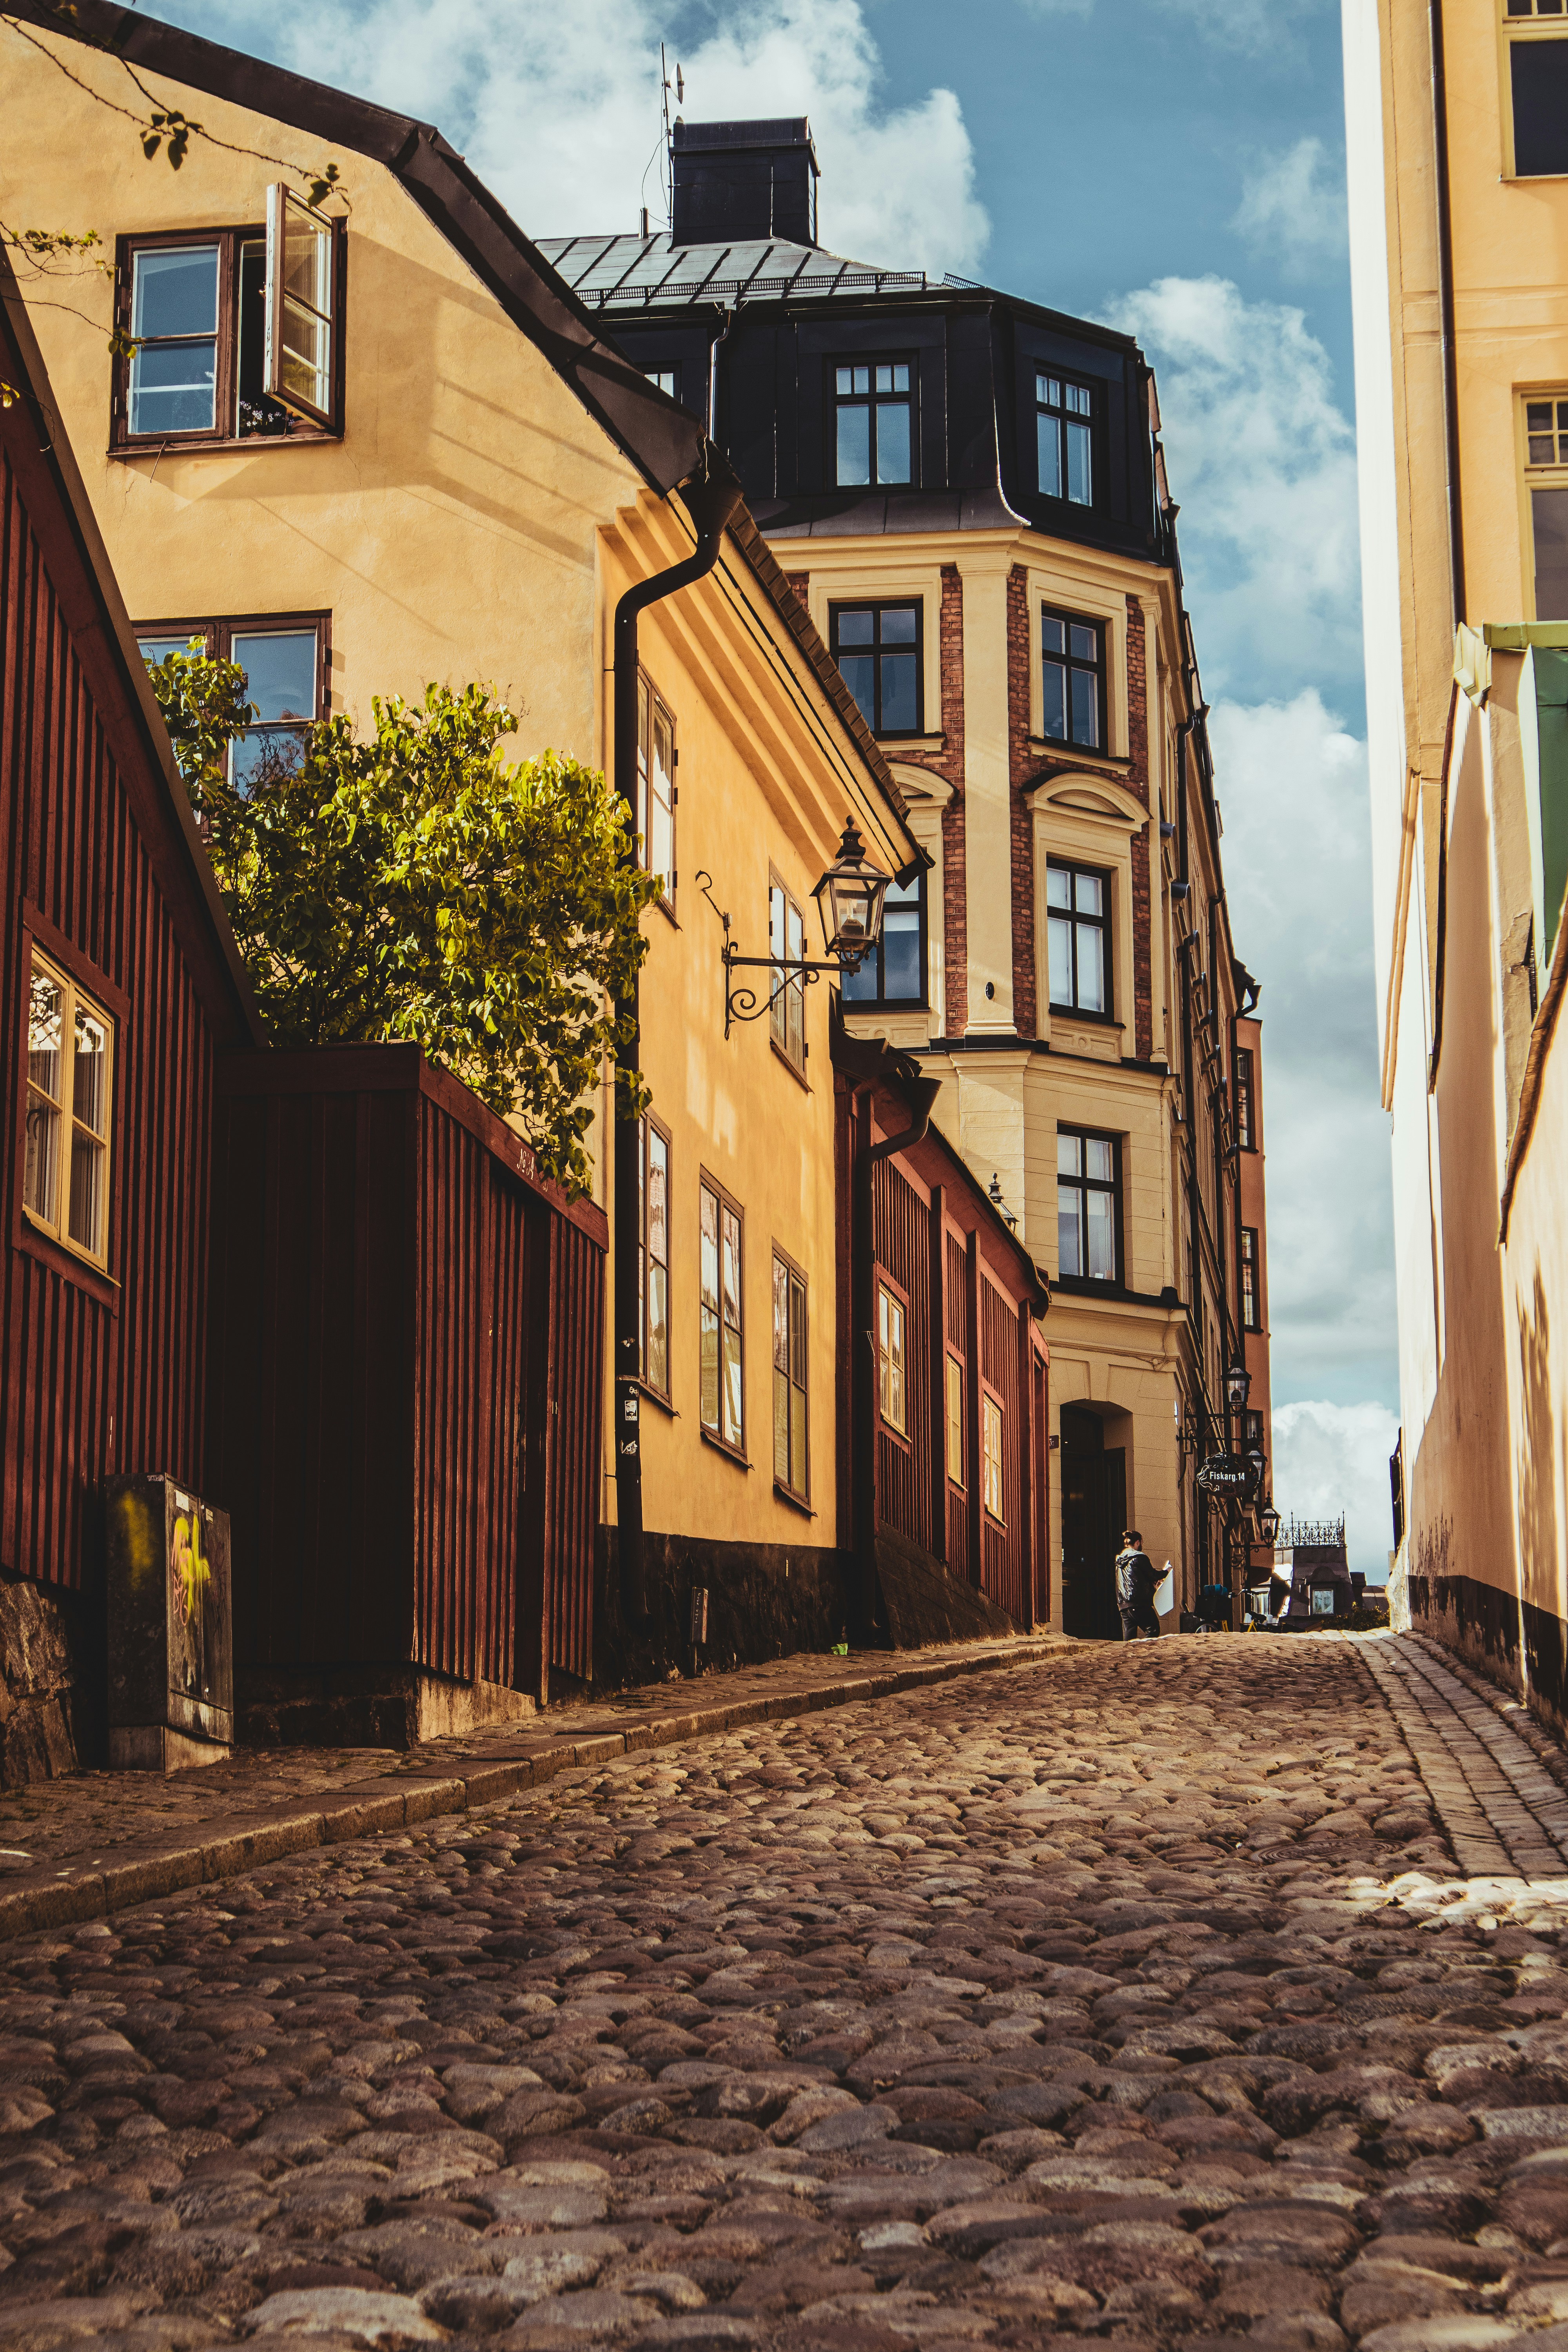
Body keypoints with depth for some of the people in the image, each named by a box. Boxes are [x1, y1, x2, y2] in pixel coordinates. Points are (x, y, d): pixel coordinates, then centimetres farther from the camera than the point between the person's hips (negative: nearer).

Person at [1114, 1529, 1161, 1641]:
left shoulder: (1120, 1559, 19)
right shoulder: (1139, 1557, -6)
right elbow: (1152, 1575, -3)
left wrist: (1154, 1581, 30)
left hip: (1123, 1604, 8)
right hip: (1139, 1603, -8)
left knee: (1128, 1638, 7)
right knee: (1154, 1630, -5)